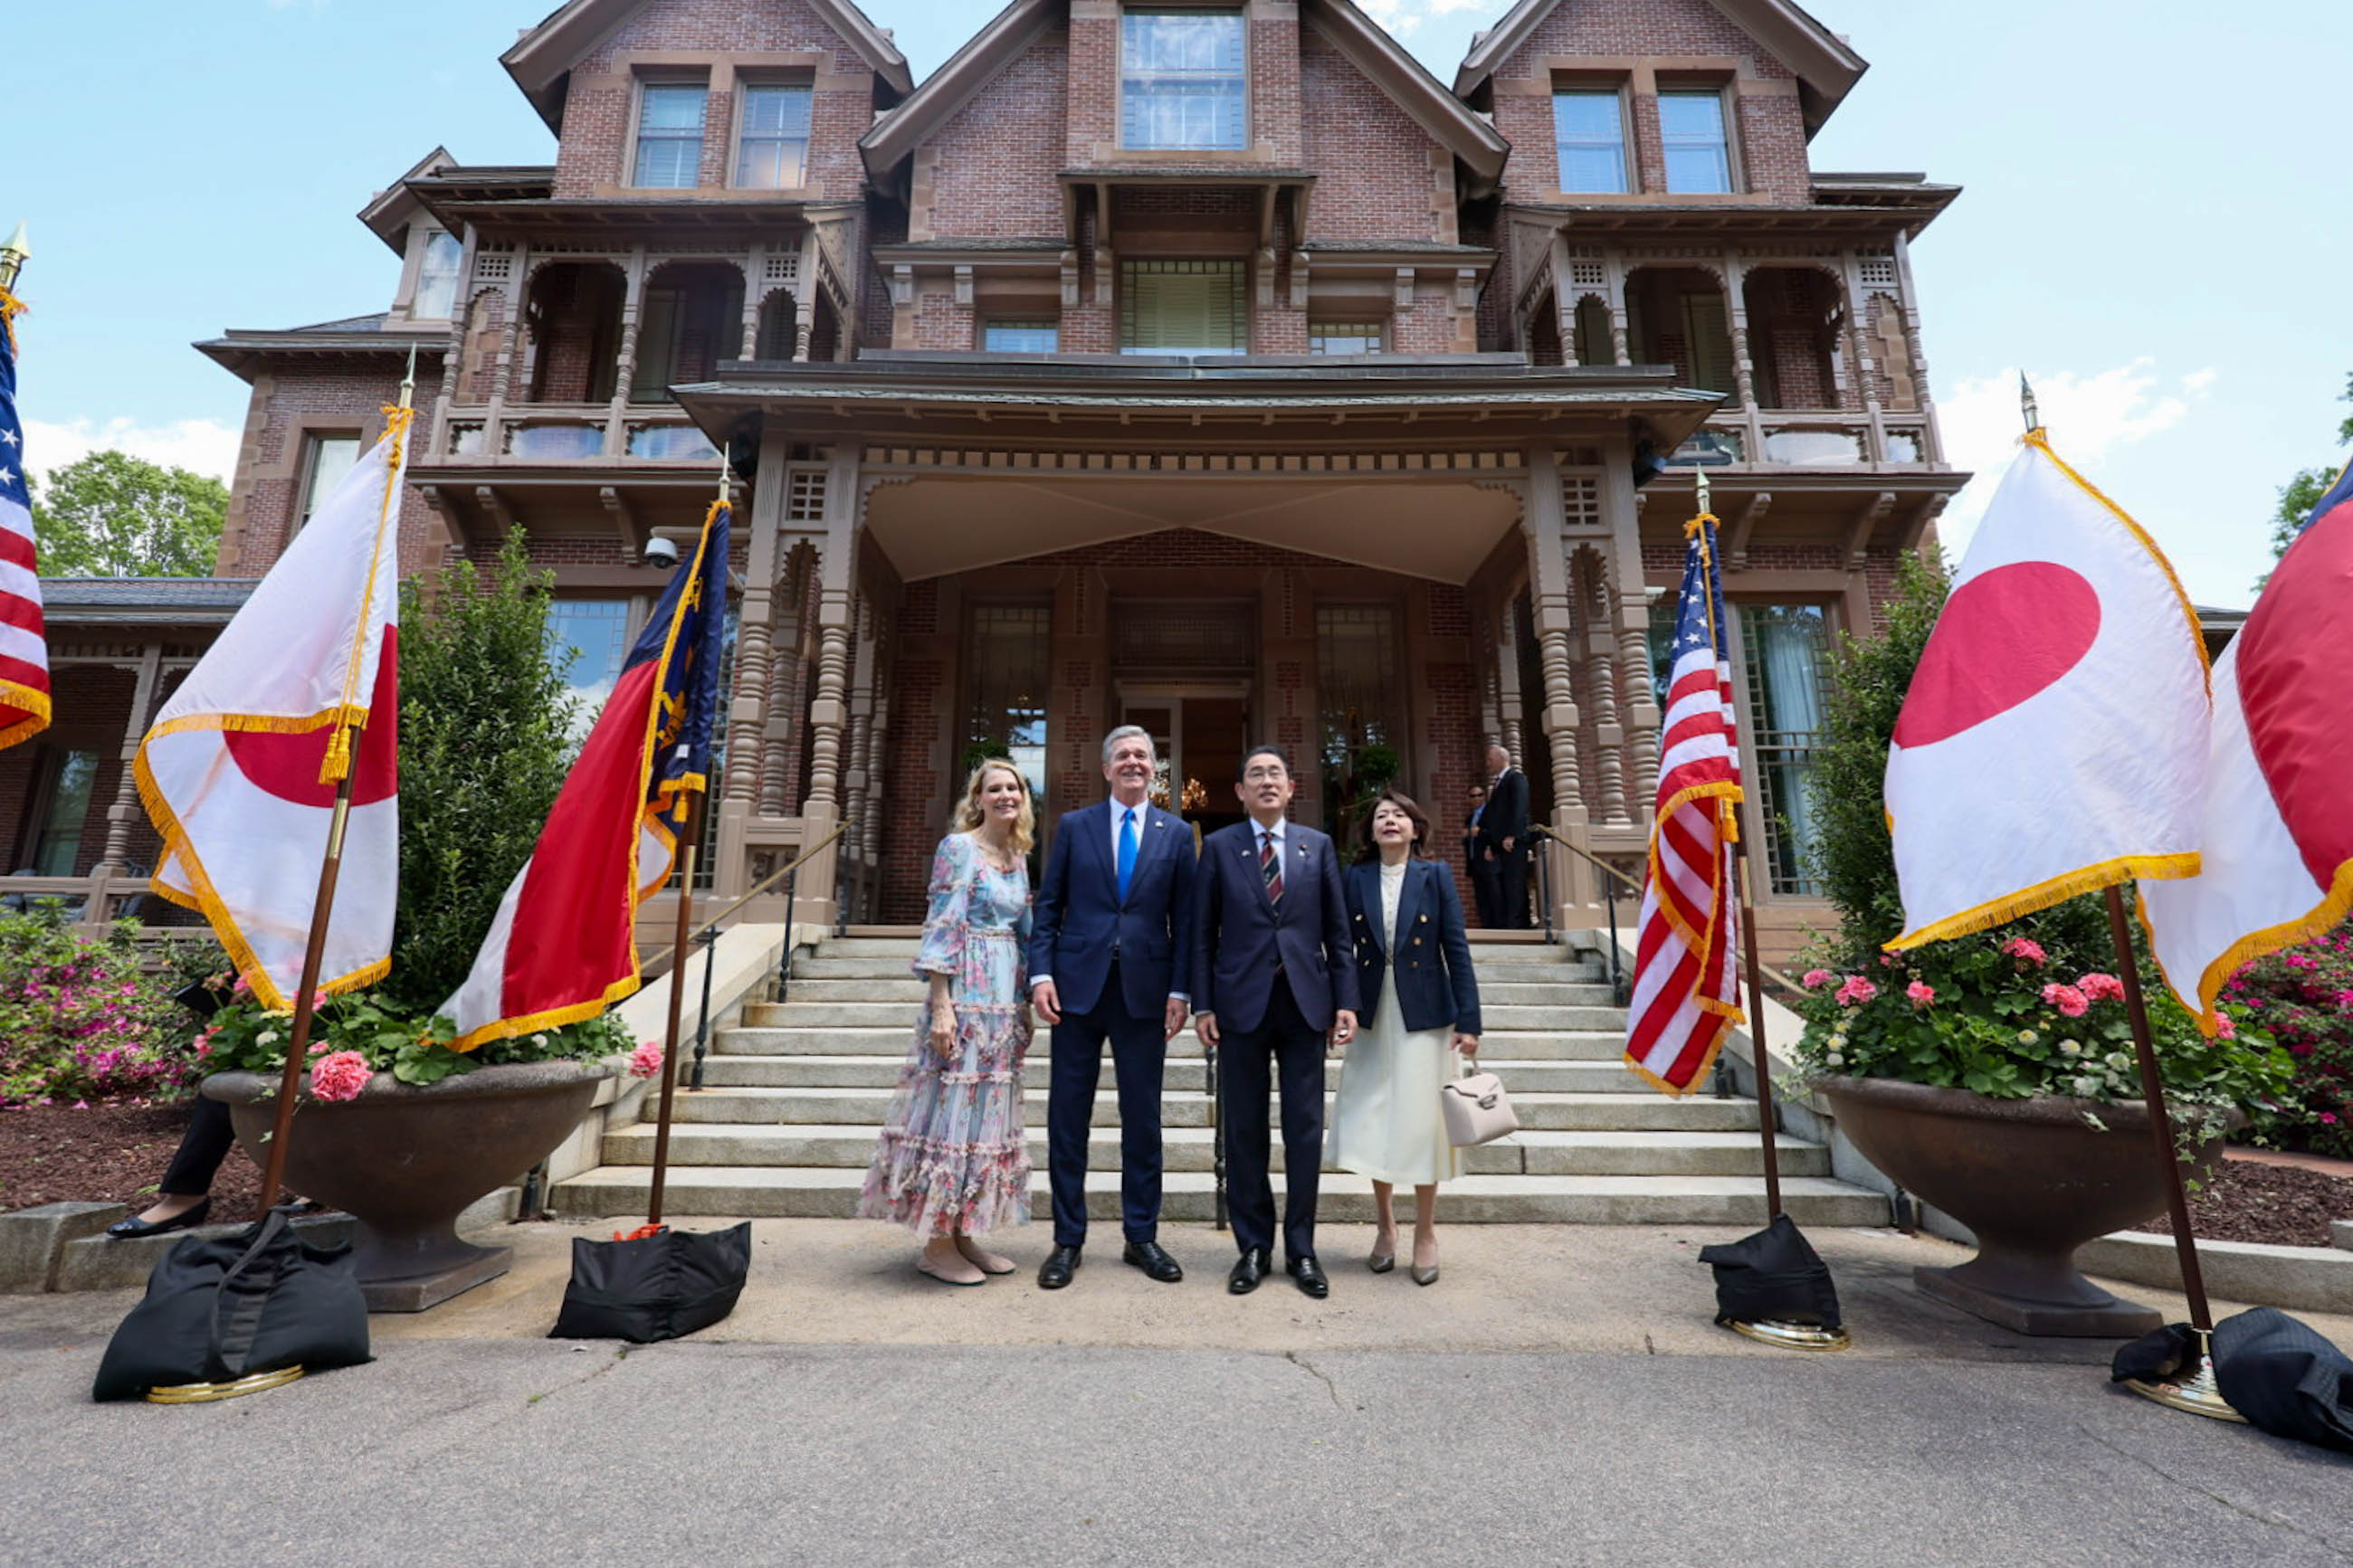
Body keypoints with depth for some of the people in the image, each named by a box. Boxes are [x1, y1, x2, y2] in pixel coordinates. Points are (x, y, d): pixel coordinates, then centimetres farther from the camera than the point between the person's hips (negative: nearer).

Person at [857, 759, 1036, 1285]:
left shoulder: (1018, 856, 14)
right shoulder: (958, 847, -8)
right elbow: (941, 928, -13)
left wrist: (1024, 1002, 16)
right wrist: (941, 1005, -18)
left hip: (1005, 1000, 8)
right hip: (965, 995, -8)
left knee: (988, 1113, 12)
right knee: (954, 1108, -2)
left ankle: (963, 1235, 23)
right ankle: (937, 1245, 11)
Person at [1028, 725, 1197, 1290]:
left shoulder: (1177, 834, 6)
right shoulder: (1073, 825, 6)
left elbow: (1184, 919, 5)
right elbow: (1048, 906, 5)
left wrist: (1180, 990, -2)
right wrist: (1041, 973, -5)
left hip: (1145, 991, 0)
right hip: (1078, 987, 0)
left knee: (1143, 1119, 9)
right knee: (1068, 1117, 6)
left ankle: (1141, 1237, 24)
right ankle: (1067, 1240, 21)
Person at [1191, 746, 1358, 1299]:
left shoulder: (1318, 846, 8)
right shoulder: (1218, 847, 4)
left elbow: (1338, 931, 7)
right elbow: (1203, 934, 2)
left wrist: (1346, 999, 0)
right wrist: (1202, 1005, -4)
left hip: (1306, 1003, 1)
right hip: (1243, 1004, -1)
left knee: (1305, 1129, 6)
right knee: (1245, 1130, 8)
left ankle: (1301, 1248, 22)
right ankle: (1254, 1247, 23)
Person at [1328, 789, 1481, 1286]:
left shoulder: (1435, 875, -2)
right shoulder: (1356, 877, 1)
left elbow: (1456, 948, -4)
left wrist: (1468, 1020, -8)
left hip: (1425, 1016, -1)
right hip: (1374, 1017, 2)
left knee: (1422, 1123, 3)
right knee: (1374, 1122, 7)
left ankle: (1425, 1235, 22)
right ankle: (1385, 1226, 27)